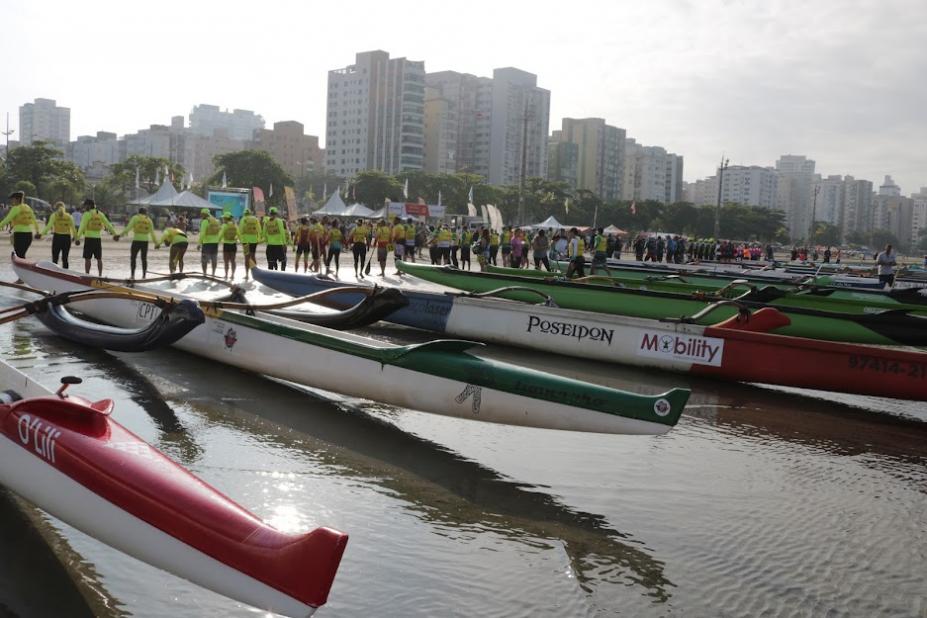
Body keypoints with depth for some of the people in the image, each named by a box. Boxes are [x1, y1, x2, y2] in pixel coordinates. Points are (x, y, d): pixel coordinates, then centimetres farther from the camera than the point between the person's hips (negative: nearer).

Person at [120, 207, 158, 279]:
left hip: (136, 240, -3)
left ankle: (132, 275, -4)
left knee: (133, 258, 4)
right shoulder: (149, 220, 11)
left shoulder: (135, 218, 2)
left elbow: (128, 227, -9)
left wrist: (121, 234, -10)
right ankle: (144, 275, 11)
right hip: (145, 241, 3)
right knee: (144, 258, 11)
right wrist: (156, 242, 19)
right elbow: (152, 233, 12)